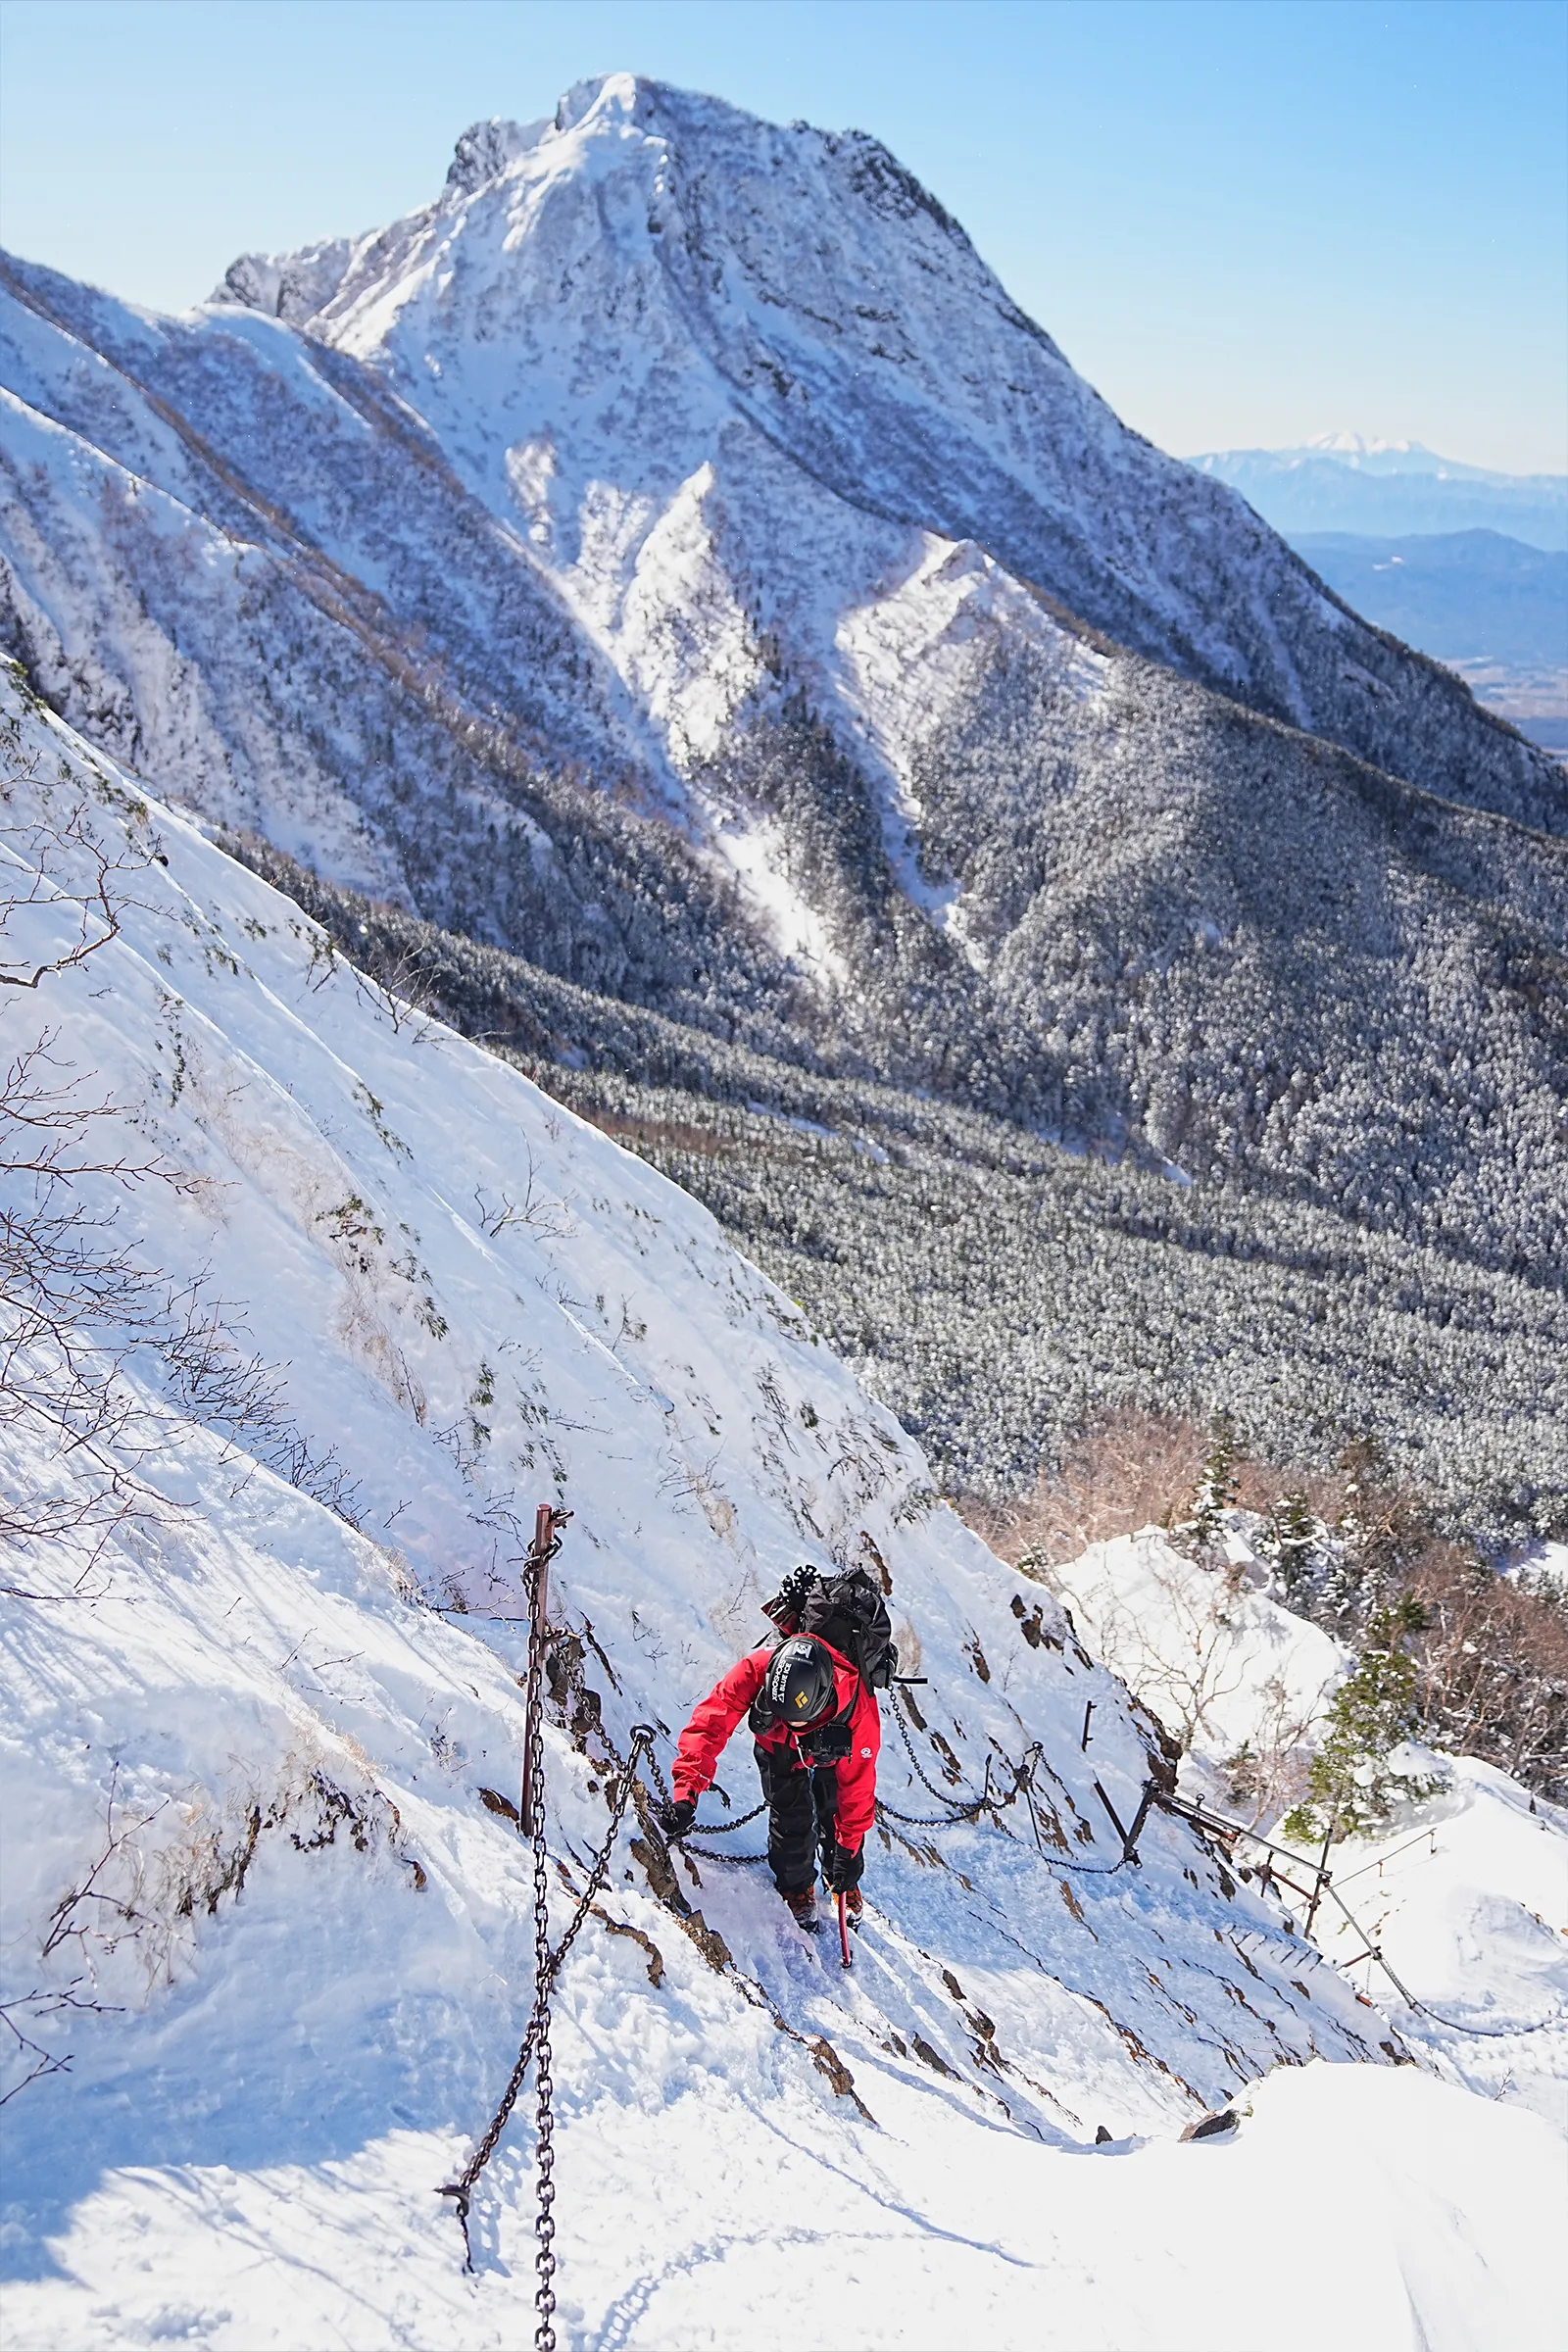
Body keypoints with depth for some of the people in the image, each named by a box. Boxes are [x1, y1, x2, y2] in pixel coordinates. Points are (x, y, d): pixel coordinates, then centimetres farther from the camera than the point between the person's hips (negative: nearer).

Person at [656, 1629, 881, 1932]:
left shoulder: (858, 1710, -42)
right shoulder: (756, 1670, -44)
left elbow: (857, 1786, -28)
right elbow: (708, 1724, -43)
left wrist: (848, 1852, -20)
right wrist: (686, 1793, -54)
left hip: (832, 1752, 0)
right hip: (777, 1748, 0)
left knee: (840, 1817, 4)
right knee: (791, 1819, -7)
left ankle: (843, 1884, 36)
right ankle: (796, 1888, 22)